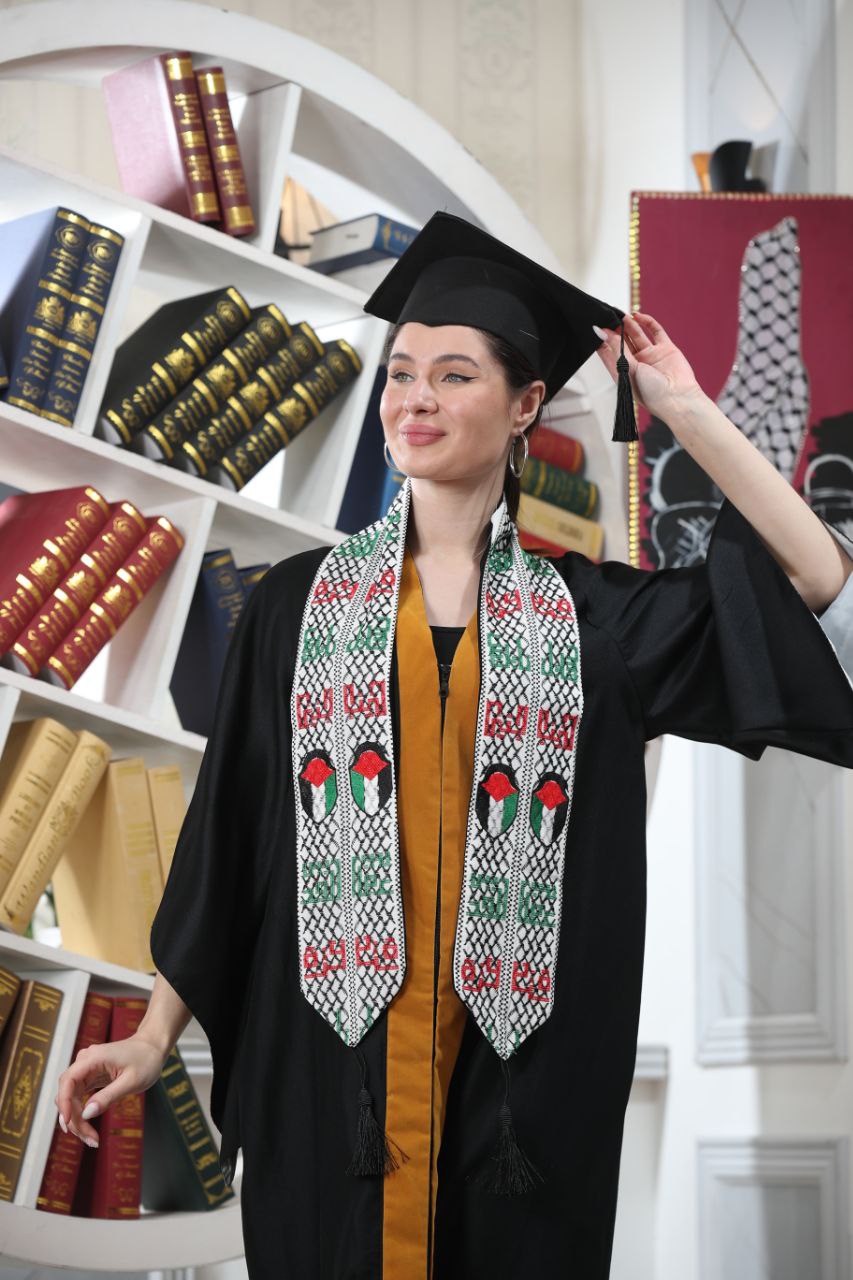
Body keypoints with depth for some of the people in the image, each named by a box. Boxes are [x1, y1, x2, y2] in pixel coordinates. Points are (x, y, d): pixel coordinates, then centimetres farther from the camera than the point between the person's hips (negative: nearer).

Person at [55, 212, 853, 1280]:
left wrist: (686, 411, -6)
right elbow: (225, 828, 6)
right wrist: (157, 1034, 3)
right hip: (328, 1068, 0)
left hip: (522, 1083, 0)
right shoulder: (300, 601, 4)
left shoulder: (596, 613, 2)